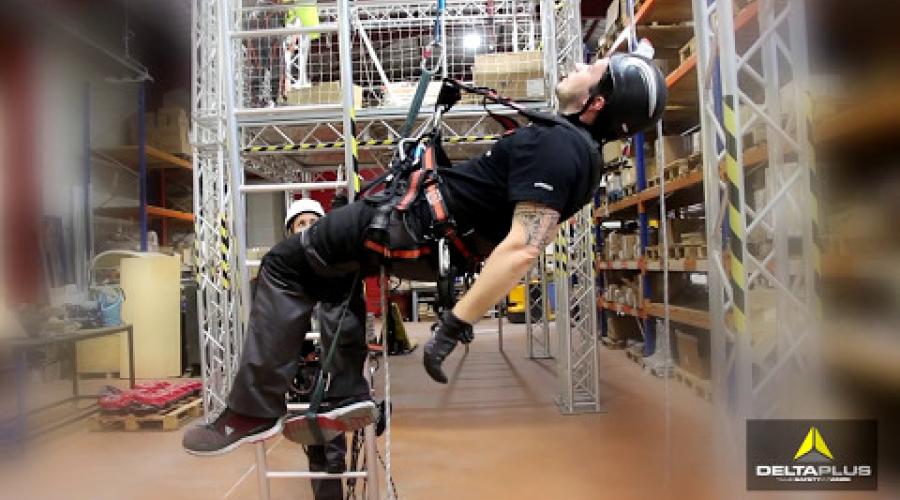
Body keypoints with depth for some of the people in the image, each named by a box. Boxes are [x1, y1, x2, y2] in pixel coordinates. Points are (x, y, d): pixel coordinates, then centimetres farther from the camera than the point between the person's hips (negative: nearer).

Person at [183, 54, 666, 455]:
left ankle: (254, 412, 3)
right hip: (447, 237, 10)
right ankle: (348, 395, 18)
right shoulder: (584, 148, 9)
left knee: (285, 265, -1)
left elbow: (523, 248, -33)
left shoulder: (555, 146, -22)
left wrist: (455, 324, -32)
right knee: (333, 268, 24)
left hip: (420, 224, -10)